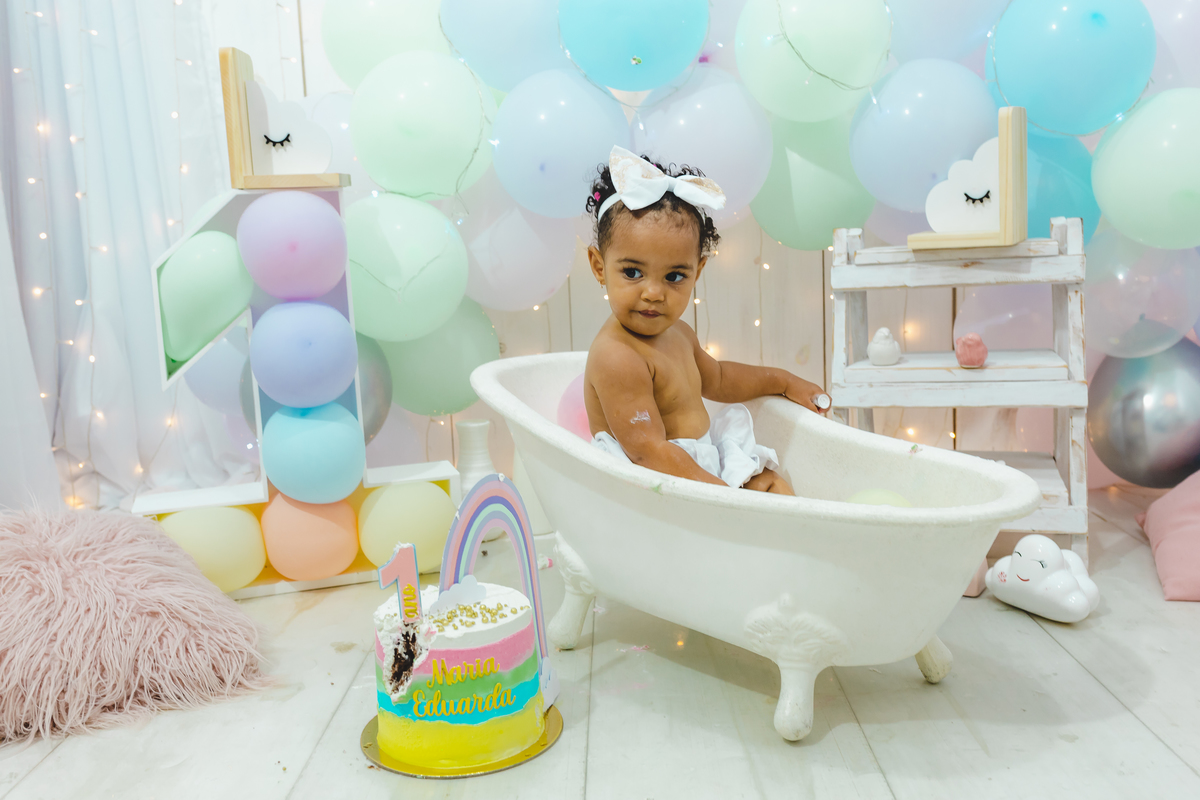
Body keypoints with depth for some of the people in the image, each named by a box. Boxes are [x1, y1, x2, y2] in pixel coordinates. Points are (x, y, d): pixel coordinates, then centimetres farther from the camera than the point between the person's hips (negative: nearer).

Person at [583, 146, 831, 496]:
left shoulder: (678, 333, 7)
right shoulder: (616, 357, -26)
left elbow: (714, 378, 28)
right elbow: (649, 453, -30)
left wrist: (782, 381, 31)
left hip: (703, 466, 10)